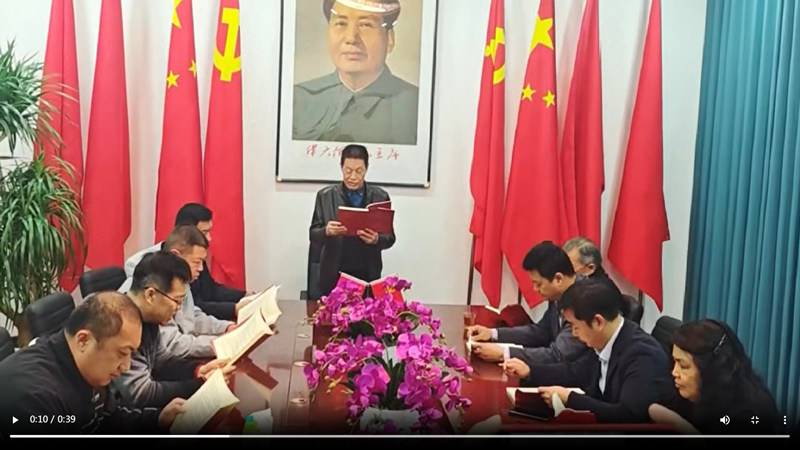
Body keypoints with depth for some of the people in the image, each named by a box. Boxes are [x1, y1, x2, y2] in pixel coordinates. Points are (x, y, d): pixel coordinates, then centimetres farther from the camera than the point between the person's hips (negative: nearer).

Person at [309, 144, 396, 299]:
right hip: (333, 275, 0)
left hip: (368, 275, 0)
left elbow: (390, 237, 4)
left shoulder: (380, 197, 2)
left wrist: (377, 239, -17)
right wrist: (326, 231, -19)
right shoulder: (325, 196, 2)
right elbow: (313, 234, 2)